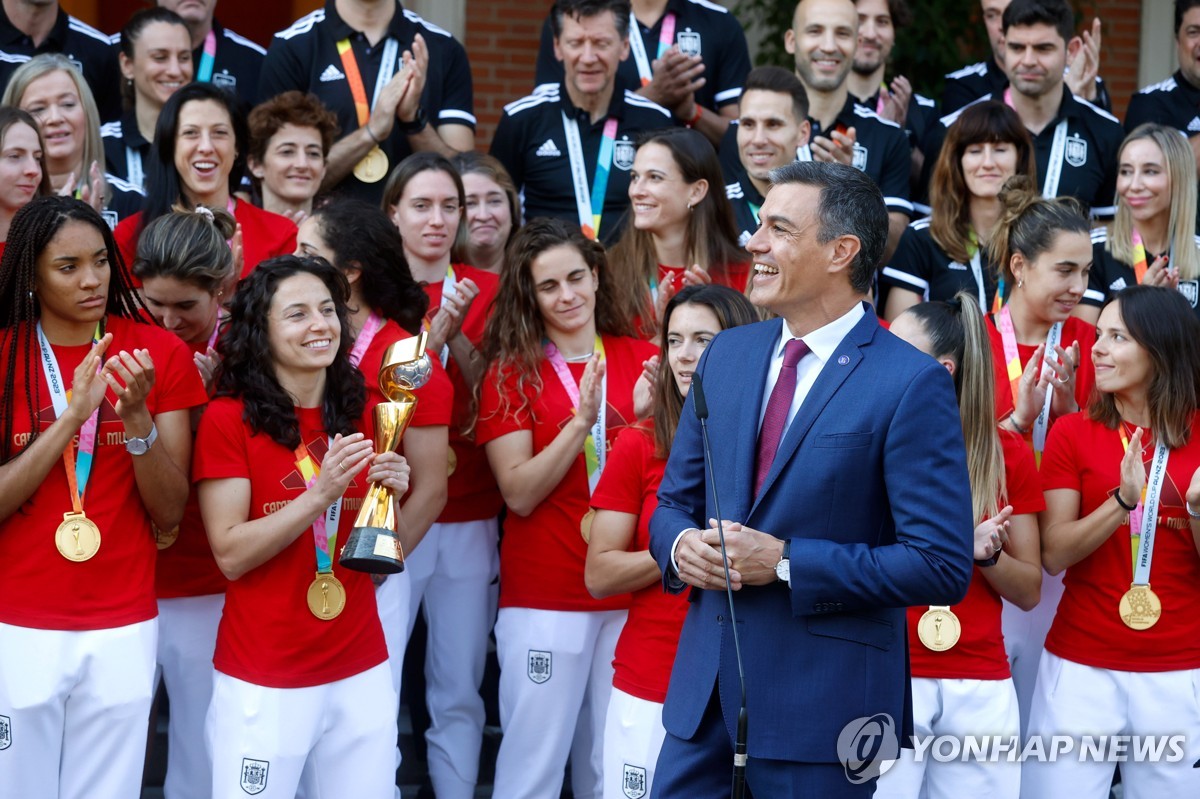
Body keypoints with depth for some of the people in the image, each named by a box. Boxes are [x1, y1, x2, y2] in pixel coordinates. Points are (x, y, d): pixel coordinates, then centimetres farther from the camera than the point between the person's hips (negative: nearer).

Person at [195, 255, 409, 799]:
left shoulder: (362, 415, 6)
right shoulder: (228, 419, -8)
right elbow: (231, 555, -12)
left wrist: (392, 497, -11)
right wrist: (319, 494, -22)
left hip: (361, 673, 4)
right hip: (263, 681, -4)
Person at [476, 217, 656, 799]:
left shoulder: (640, 360, 5)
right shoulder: (511, 373, 0)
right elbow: (520, 494, -9)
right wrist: (581, 420, -19)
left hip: (630, 590, 2)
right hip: (544, 596, -2)